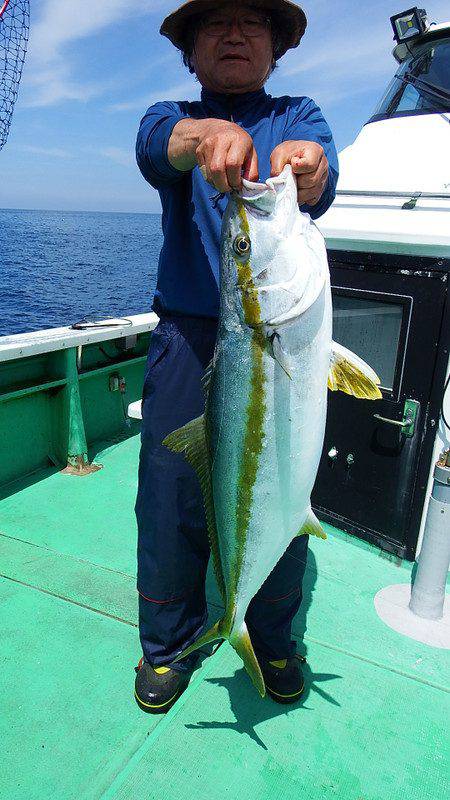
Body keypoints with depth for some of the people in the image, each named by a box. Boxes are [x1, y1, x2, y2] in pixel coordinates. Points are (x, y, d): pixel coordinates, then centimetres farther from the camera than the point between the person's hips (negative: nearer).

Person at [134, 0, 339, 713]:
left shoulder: (299, 116, 12)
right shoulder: (173, 116, 13)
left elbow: (321, 183, -11)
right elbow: (153, 145, -14)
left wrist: (306, 169, -36)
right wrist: (204, 136, -37)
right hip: (188, 335, 0)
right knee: (171, 498, 0)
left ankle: (273, 639, 29)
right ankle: (169, 642, 25)